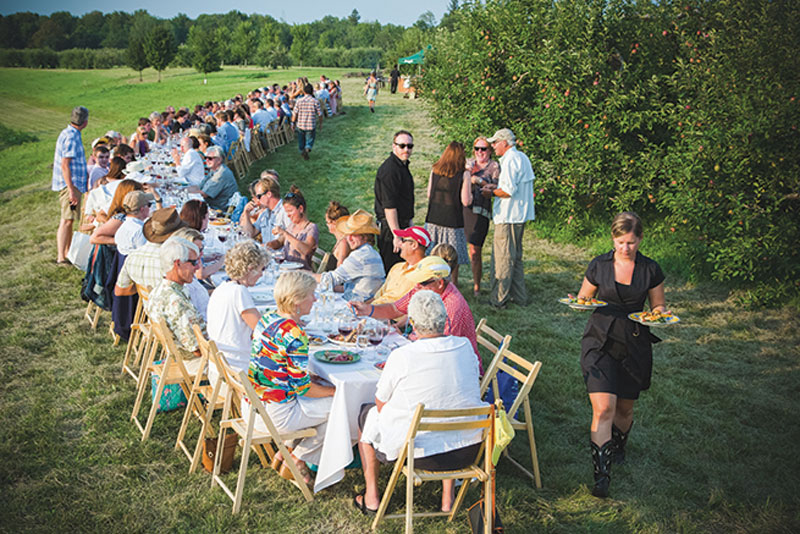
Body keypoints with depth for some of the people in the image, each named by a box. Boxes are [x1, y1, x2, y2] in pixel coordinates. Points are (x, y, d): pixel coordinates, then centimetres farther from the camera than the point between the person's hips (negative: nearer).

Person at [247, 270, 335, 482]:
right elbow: (303, 388, -18)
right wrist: (333, 390, -2)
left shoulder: (267, 317, 3)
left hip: (251, 405, 9)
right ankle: (297, 460, 13)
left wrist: (312, 378, 13)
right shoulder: (295, 336, -24)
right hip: (274, 415, -9)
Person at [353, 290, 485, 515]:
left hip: (420, 454, -3)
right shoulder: (465, 347, -6)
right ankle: (448, 497, 38)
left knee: (368, 414, 23)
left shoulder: (401, 357, -20)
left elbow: (381, 404, -6)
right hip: (469, 450, 4)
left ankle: (371, 497, 33)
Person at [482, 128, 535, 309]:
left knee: (503, 259, -4)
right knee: (515, 257, 17)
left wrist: (491, 192, -6)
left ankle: (499, 299, 2)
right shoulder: (522, 158, 15)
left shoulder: (510, 160, -16)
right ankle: (519, 297, 22)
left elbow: (508, 191, -22)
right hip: (520, 214, 10)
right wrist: (497, 186, 16)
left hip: (508, 216, -10)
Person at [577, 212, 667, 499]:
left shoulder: (651, 270, 1)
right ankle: (601, 475, -10)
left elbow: (658, 306, 11)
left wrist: (659, 314, -11)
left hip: (634, 345, 2)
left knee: (624, 408, 14)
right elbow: (584, 298, 11)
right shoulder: (599, 265, 0)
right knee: (603, 408, -14)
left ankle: (617, 446, 46)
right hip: (600, 341, -2)